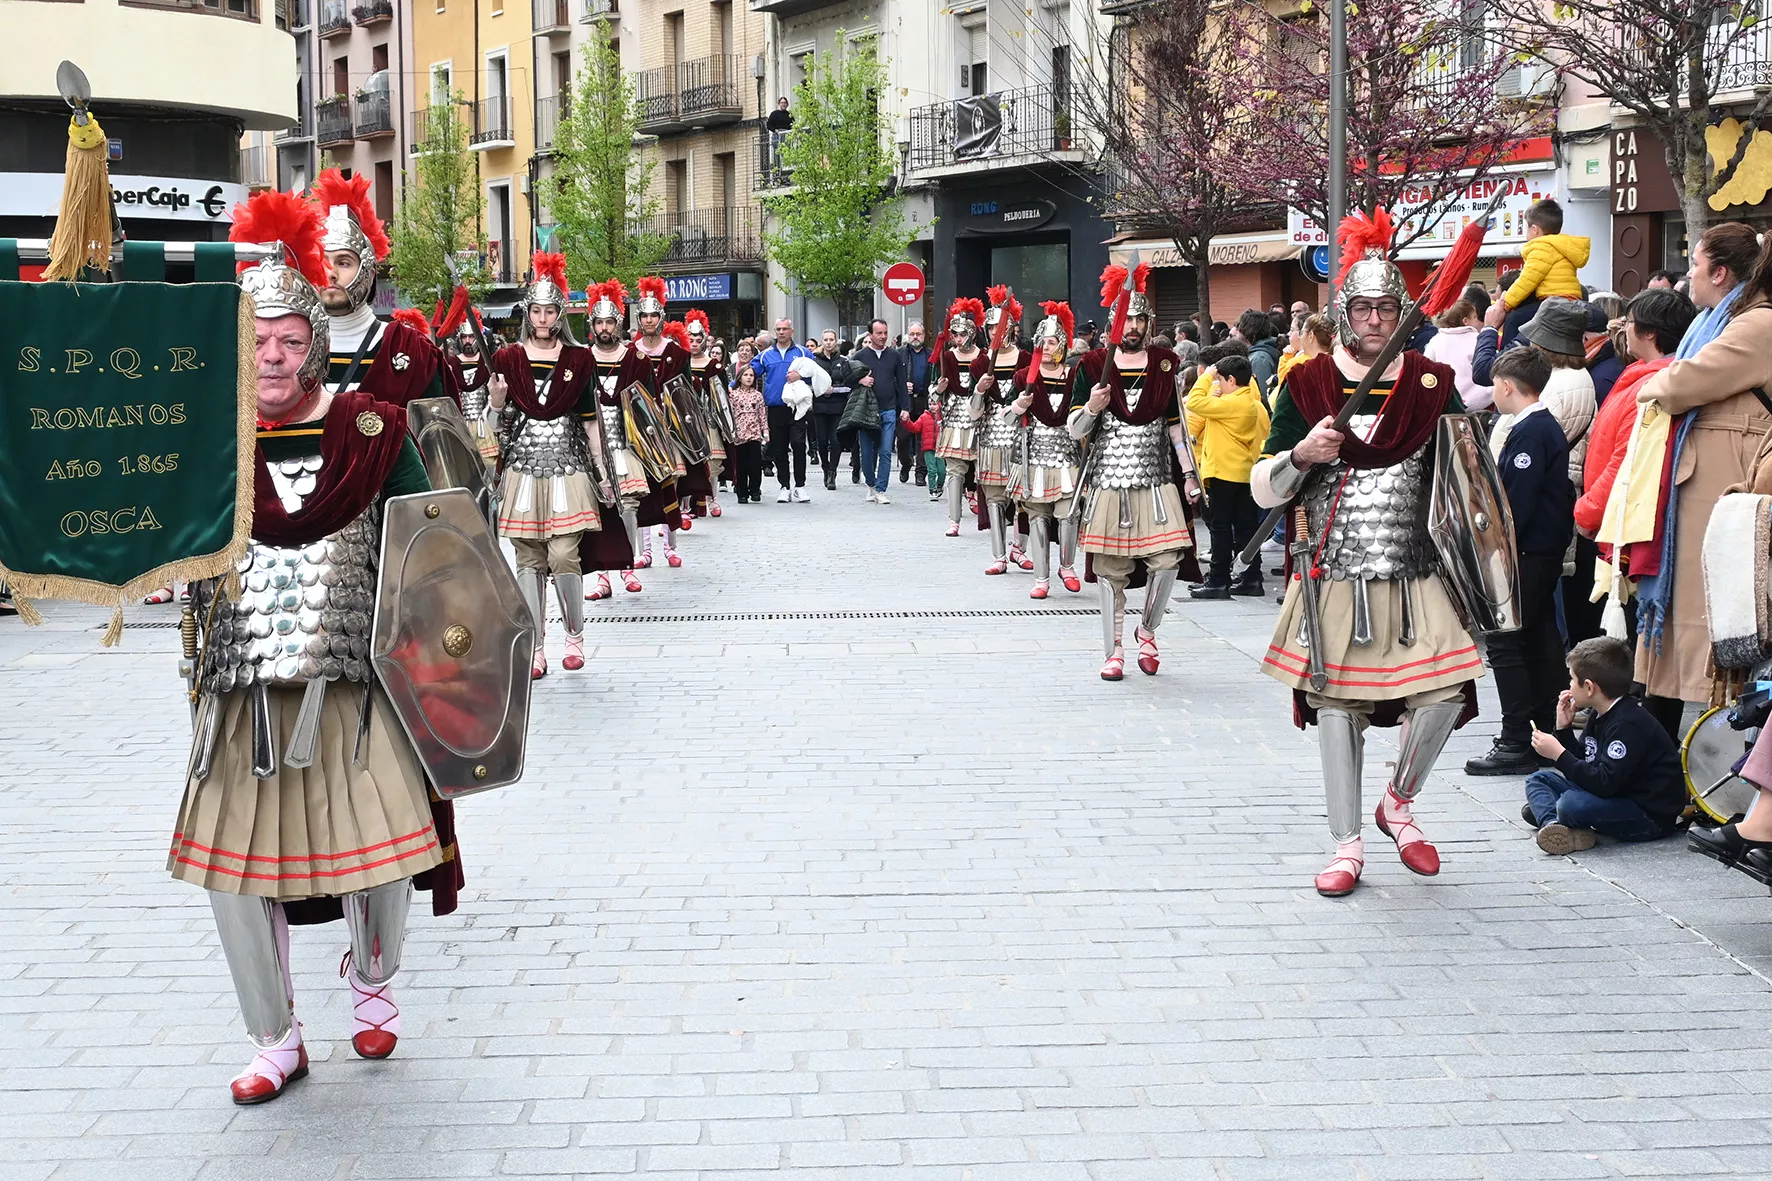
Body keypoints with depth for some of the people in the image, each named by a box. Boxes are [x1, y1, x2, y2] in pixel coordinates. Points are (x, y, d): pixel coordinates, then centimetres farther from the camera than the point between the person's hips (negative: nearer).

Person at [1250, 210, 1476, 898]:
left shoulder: (1432, 385, 5)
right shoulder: (1308, 385, 2)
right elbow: (1262, 490, 3)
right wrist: (1301, 455, -16)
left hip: (1415, 575, 1)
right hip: (1335, 576, -1)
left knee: (1443, 697, -8)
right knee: (1336, 706, 3)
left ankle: (1399, 802, 21)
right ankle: (1347, 845, 16)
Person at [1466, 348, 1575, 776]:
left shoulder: (1528, 432, -17)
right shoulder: (1549, 427, 14)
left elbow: (1517, 501, -22)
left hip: (1525, 554, -10)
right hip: (1547, 552, 10)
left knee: (1503, 643, -8)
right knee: (1539, 640, 14)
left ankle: (1516, 744, -9)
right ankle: (1547, 733, 21)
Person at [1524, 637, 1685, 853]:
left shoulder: (1629, 724, -23)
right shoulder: (1599, 715, 7)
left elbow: (1605, 784, -30)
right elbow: (1583, 764, 14)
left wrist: (1559, 754, -26)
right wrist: (1563, 728, 2)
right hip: (1617, 795, 11)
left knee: (1571, 804, -35)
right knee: (1537, 779, 9)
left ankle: (1545, 809, -5)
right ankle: (1554, 825, -15)